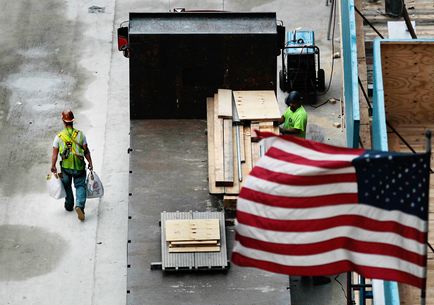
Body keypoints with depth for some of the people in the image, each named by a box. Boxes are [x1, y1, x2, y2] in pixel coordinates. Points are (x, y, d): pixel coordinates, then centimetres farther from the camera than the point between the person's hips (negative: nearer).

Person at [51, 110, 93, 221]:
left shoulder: (59, 136, -8)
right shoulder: (80, 134, -7)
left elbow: (55, 153, -6)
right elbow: (86, 151, -5)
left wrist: (53, 166, 3)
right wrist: (90, 163, 6)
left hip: (65, 166, 1)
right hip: (79, 166, -1)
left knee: (67, 186, 21)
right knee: (80, 186, 7)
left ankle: (69, 205, 35)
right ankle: (80, 205, -15)